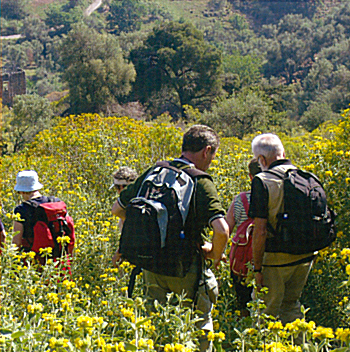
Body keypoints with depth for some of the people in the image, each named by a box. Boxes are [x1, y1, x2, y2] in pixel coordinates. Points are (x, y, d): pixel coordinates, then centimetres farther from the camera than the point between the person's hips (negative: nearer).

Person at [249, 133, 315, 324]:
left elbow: (260, 231, -17)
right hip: (306, 256, 6)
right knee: (291, 305, 21)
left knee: (267, 312, 5)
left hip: (277, 258, -6)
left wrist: (257, 268, -9)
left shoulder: (262, 181, -14)